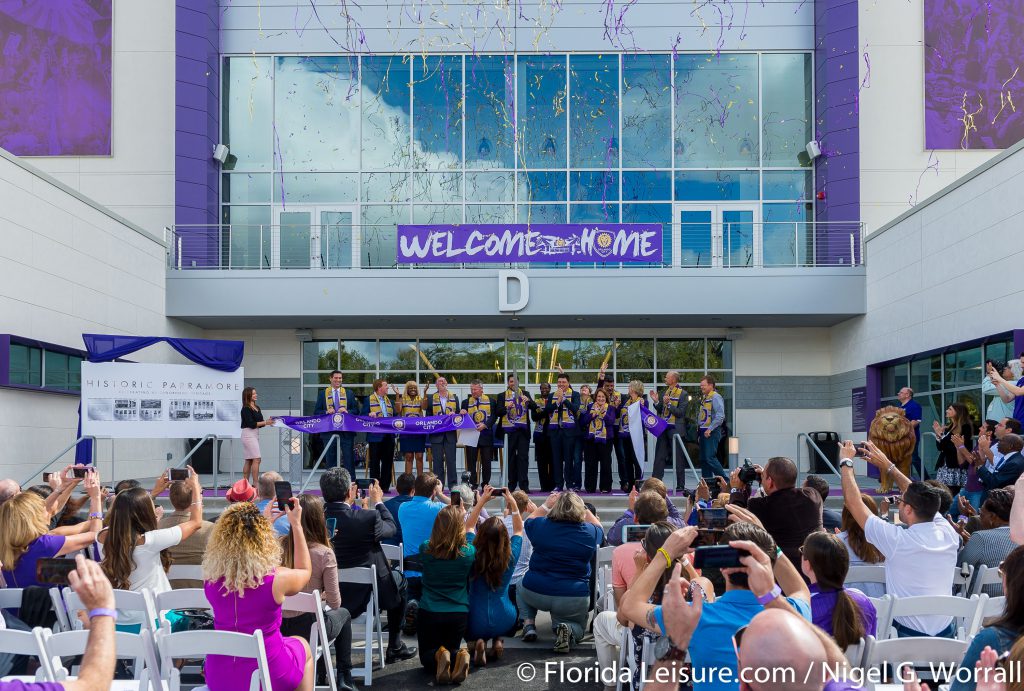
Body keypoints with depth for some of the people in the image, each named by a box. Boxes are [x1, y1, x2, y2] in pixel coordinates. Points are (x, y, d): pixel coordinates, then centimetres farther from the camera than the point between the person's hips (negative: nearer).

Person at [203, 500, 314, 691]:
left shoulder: (212, 577, -12)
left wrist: (263, 519, 19)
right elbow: (305, 570, 3)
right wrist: (296, 524, 8)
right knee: (302, 645, 29)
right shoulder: (277, 578, -23)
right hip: (266, 675, -3)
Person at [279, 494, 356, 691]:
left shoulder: (279, 546, -6)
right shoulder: (324, 553, -17)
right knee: (343, 614, 29)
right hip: (308, 627, -4)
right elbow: (335, 603, -12)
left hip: (279, 626, 4)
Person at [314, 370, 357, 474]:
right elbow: (316, 412, 6)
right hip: (329, 431, 0)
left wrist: (347, 411, -12)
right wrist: (326, 412, -13)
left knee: (349, 458, -2)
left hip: (346, 431, 0)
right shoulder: (322, 394, 9)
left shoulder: (349, 393, 12)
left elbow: (356, 410, 7)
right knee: (330, 459, 4)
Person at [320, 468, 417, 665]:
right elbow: (392, 528, -3)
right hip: (363, 595, -5)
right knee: (399, 579, 26)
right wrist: (378, 502, 10)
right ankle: (395, 647, 29)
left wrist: (350, 502, 11)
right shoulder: (368, 517, -25)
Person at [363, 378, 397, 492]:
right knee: (375, 462, 0)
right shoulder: (369, 400, 1)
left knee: (388, 461, 6)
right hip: (375, 436, -5)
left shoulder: (389, 400, 18)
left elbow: (394, 415, 18)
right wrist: (370, 415, -22)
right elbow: (363, 415, -3)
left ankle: (385, 486, 13)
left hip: (388, 436, 5)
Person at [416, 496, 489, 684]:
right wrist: (482, 500, 25)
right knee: (451, 650, 24)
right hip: (459, 614, 1)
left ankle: (439, 658, -17)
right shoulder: (468, 553, -10)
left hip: (429, 613, 0)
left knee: (427, 655, 19)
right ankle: (460, 656, -13)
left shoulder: (425, 550, -8)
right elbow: (470, 526, 11)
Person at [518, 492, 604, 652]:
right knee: (578, 626, 28)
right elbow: (599, 528, 23)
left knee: (521, 589, 35)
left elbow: (529, 520, 21)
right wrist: (583, 508, 25)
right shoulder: (590, 532, -4)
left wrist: (546, 505, 26)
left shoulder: (541, 525, -4)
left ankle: (528, 623, 10)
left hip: (535, 593, 1)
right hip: (573, 600, -1)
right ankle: (567, 629, -8)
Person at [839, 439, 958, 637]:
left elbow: (853, 501, -10)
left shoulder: (897, 540, -19)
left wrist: (846, 462, 4)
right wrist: (887, 465, 20)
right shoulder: (948, 535, -6)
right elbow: (924, 501, 13)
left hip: (909, 636, -5)